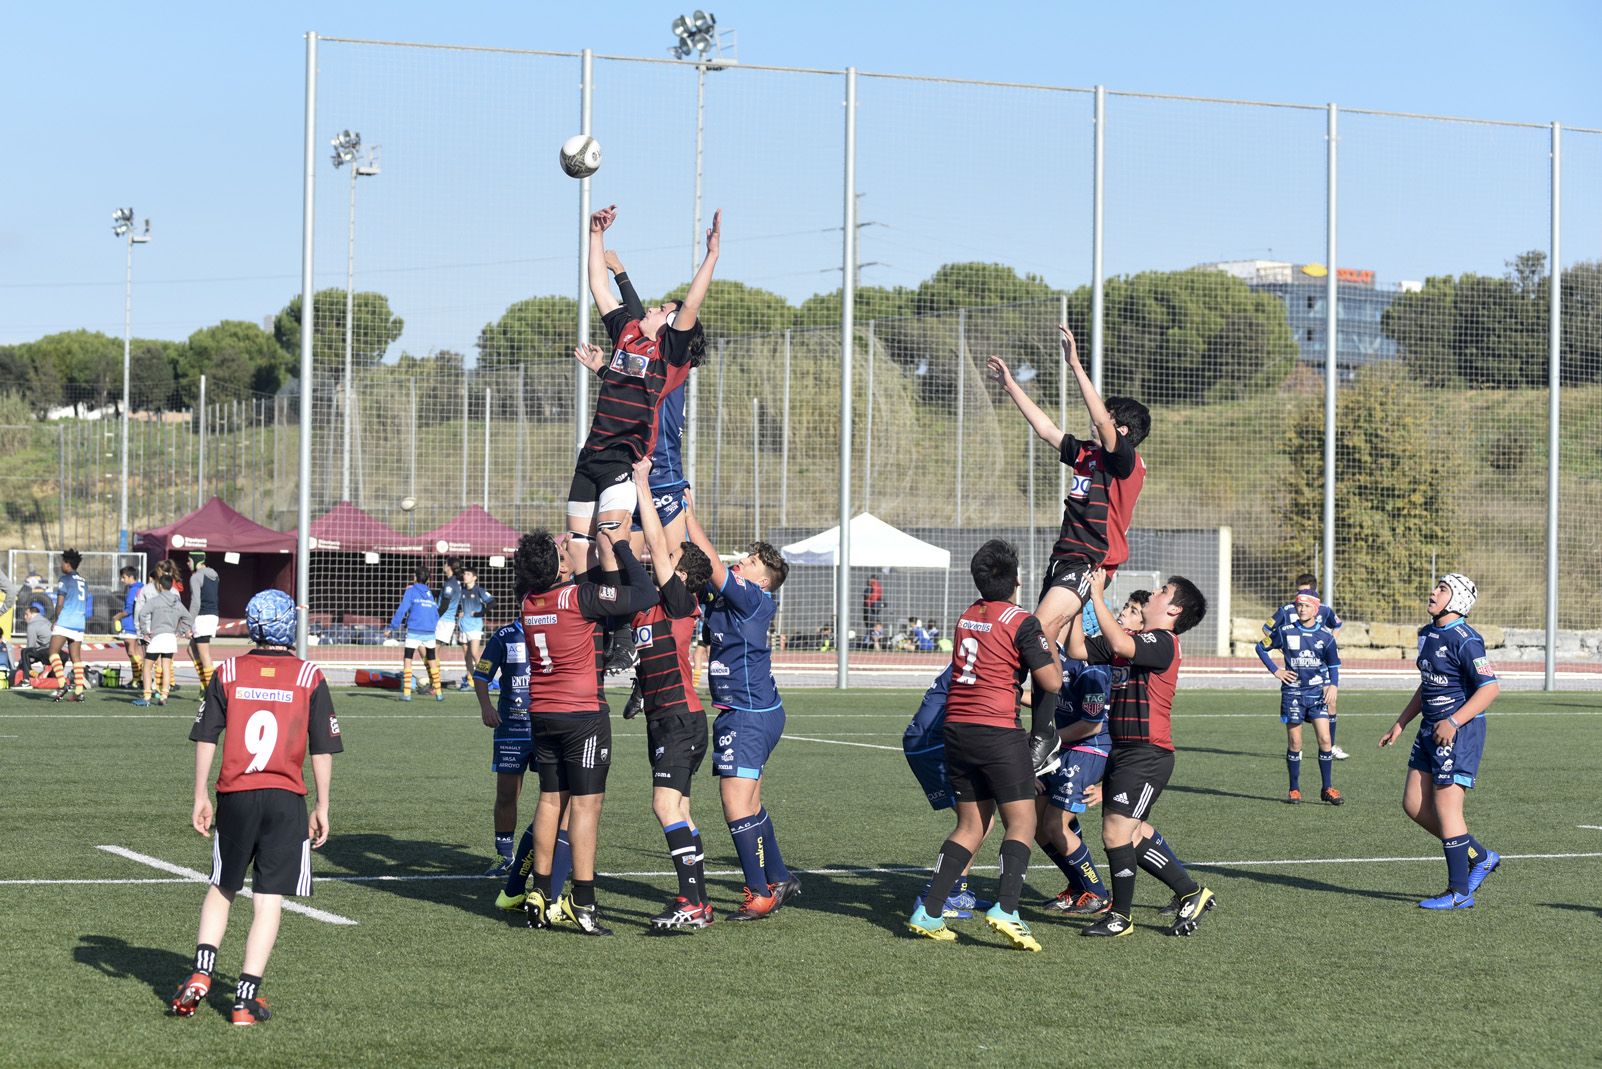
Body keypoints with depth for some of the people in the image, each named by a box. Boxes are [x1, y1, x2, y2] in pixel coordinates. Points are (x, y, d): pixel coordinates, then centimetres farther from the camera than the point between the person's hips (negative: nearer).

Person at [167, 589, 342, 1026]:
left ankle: (201, 973, 6)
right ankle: (246, 998, 0)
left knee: (221, 889, 20)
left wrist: (200, 797, 9)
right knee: (269, 901, 2)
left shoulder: (227, 673, 4)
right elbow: (323, 749, 1)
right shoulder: (309, 677, 0)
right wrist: (322, 808, 8)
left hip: (235, 797, 2)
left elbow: (205, 739, 2)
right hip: (286, 801, -2)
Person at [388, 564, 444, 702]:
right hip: (430, 632, 4)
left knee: (407, 660, 1)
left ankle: (406, 693, -8)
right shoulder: (430, 594, 16)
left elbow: (402, 609, -7)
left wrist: (393, 627, -6)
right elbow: (436, 614, 19)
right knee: (432, 661, 15)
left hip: (414, 632, -4)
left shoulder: (411, 591, 2)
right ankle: (438, 693, 15)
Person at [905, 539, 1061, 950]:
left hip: (956, 728, 7)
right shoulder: (1021, 622, -7)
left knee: (970, 827, 14)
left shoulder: (967, 616, 13)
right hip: (998, 730, -7)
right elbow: (1051, 682, -6)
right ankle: (1005, 908, -18)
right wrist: (1052, 650, 11)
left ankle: (927, 911, 6)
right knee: (1021, 823, -1)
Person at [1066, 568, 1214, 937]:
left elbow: (1119, 644, -31)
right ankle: (1192, 893, 24)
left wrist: (1098, 595, -26)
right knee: (1132, 833, 11)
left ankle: (1120, 916, 6)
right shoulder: (1130, 639, 14)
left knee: (1115, 832, -9)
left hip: (1148, 754, -9)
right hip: (1122, 751, 9)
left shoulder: (1163, 642, -13)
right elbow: (1077, 650, 12)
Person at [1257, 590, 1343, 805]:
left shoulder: (1325, 635, 2)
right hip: (1292, 692, 0)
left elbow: (1334, 666, 10)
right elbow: (1261, 647, 11)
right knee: (1294, 742, 1)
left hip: (1318, 692, 0)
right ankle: (1294, 790, 11)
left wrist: (1333, 685, -7)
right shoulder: (1285, 632, 0)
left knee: (1325, 739, -7)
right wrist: (1275, 671, 2)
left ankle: (1327, 789, 2)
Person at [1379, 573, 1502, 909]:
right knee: (1414, 804, 8)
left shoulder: (1464, 639, -16)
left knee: (1446, 807, -7)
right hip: (1430, 730, 9)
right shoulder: (1427, 634, 13)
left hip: (1460, 731, -9)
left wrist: (1453, 722, -27)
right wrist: (1400, 725, 24)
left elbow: (1490, 687, -21)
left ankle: (1459, 892, 2)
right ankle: (1479, 857, 20)